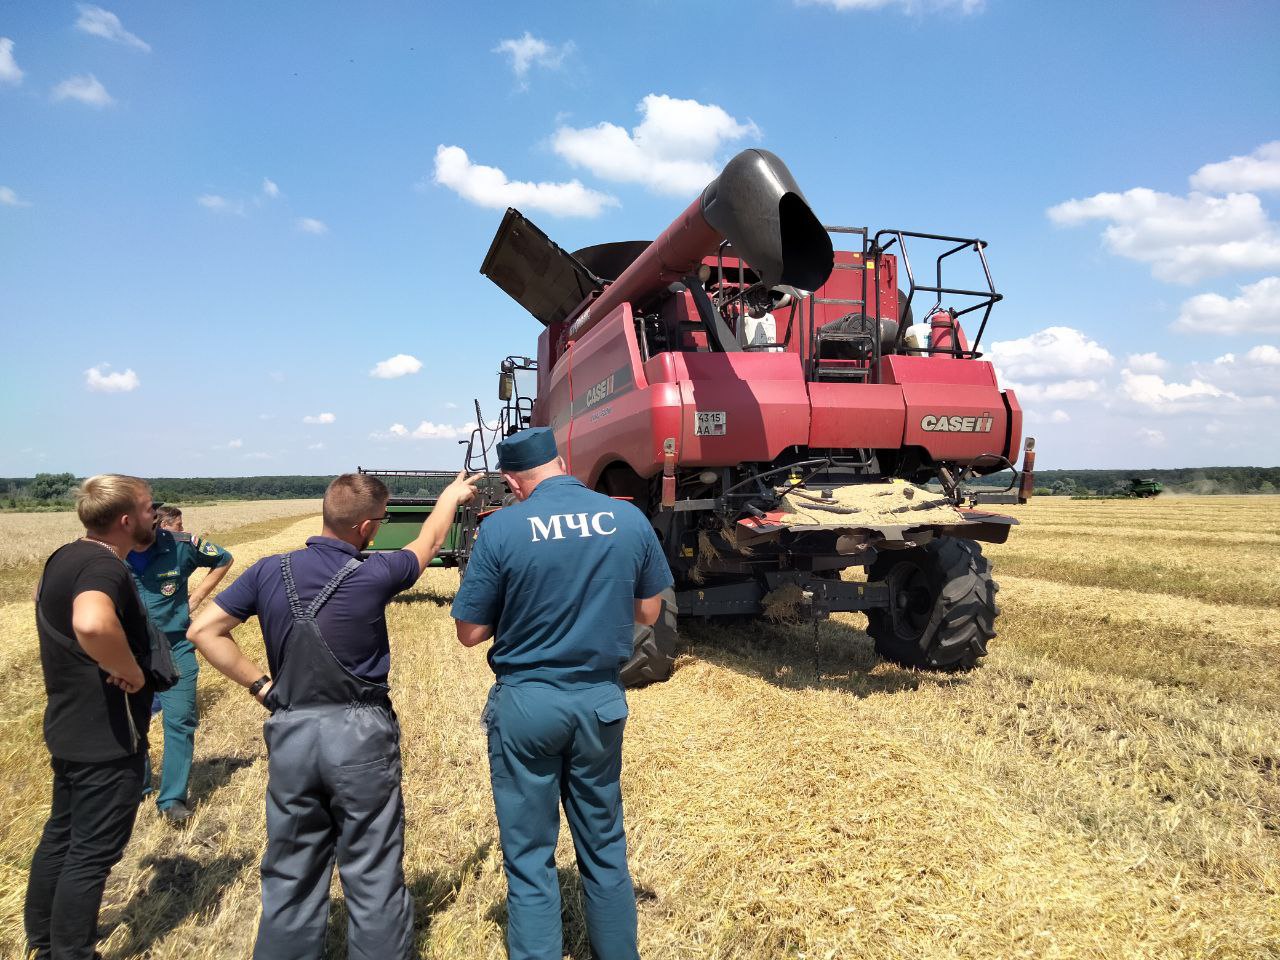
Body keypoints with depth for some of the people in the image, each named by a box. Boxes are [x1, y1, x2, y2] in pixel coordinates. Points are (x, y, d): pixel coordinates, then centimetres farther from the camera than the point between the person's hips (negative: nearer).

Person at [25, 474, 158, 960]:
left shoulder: (64, 557, 5)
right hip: (108, 738, -10)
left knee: (61, 834, 23)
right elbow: (92, 623, -48)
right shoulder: (103, 566, -26)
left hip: (68, 728, 10)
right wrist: (130, 670, -31)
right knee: (93, 852, 5)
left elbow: (44, 597, 28)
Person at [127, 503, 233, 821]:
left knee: (180, 721, -1)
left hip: (174, 649, -1)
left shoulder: (181, 544, -15)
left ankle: (172, 798, 13)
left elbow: (223, 559, 4)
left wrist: (195, 598, -1)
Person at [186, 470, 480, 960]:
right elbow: (428, 543, 7)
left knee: (291, 878, 18)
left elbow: (203, 631, 1)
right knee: (374, 880, 10)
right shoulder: (372, 574, -12)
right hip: (360, 735, -3)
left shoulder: (270, 571, -3)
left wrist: (260, 684, 4)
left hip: (290, 732, 4)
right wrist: (451, 496, 24)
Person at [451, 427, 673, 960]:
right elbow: (648, 611, 6)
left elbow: (471, 633, -6)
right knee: (605, 849, 19)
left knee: (529, 858, 12)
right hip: (601, 699, 3)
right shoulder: (630, 518, -4)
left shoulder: (501, 528, -13)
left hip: (527, 702, -3)